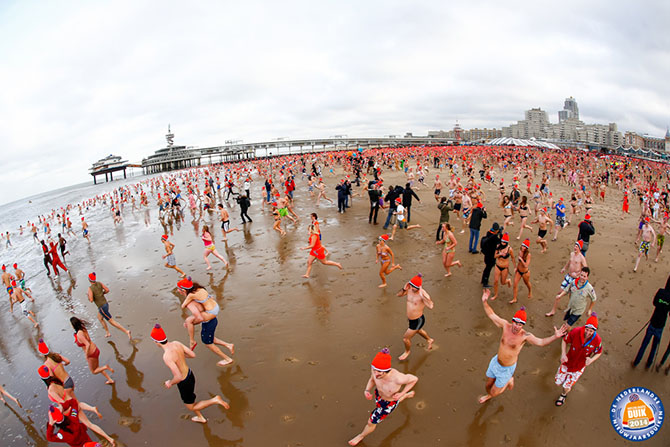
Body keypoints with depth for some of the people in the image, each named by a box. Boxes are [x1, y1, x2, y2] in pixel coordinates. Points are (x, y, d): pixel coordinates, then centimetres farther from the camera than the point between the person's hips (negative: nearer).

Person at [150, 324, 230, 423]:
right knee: (188, 400, 33)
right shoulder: (176, 343, -11)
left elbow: (179, 377, -34)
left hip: (185, 383, -8)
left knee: (191, 407, 18)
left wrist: (170, 383, -14)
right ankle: (201, 418, 51)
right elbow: (193, 355, 0)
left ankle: (215, 400, 4)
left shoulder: (167, 356, -34)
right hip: (190, 375, 8)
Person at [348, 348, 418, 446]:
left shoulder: (398, 378, -46)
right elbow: (372, 379, -8)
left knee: (371, 422, 12)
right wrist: (367, 390, -26)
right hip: (378, 394, 4)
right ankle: (408, 395, 62)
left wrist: (401, 393, -24)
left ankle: (361, 436, 48)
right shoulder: (375, 369, -33)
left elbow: (415, 379, -24)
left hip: (389, 403, -4)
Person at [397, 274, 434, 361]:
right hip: (411, 319, 7)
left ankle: (407, 352, 37)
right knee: (419, 331, 35)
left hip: (418, 320, -7)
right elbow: (399, 294, -1)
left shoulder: (423, 294, -32)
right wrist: (404, 289, -19)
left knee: (405, 339, 5)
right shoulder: (409, 289, -12)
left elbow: (430, 306, -47)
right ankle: (430, 340, 65)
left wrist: (421, 295, -51)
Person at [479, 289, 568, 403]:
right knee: (488, 385, 22)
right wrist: (485, 302, -19)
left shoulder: (525, 336, -22)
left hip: (506, 369, -3)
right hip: (495, 362, 3)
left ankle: (509, 380, 37)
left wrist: (555, 337, -44)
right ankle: (488, 395, 57)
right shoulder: (506, 326, -14)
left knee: (494, 392, 10)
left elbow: (541, 342, -29)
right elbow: (492, 315, -9)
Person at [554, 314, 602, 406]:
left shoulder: (597, 340, -26)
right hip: (567, 362, 1)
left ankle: (563, 395, 45)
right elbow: (564, 341, -10)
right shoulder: (576, 332, -28)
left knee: (567, 387, 8)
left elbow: (599, 353, -4)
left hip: (579, 366, 0)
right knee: (558, 383, 12)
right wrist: (563, 354, -21)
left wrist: (591, 359, -24)